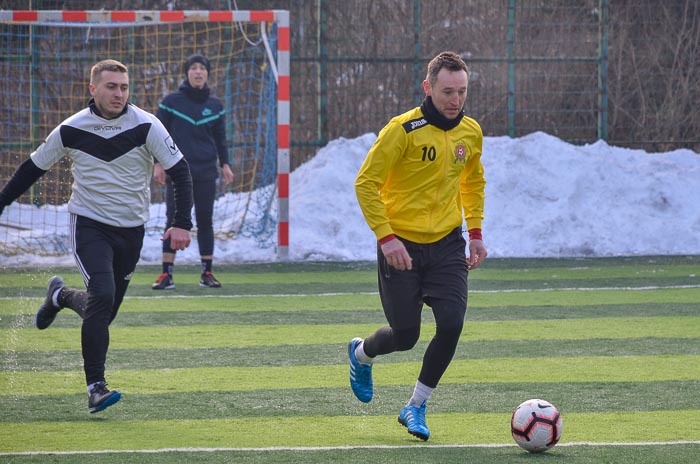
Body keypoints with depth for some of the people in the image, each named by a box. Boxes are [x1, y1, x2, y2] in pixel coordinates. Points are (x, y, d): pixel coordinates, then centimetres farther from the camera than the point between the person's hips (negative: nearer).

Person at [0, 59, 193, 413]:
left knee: (104, 310, 10)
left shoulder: (146, 127, -9)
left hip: (131, 229, 2)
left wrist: (183, 223, -17)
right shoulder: (72, 130, -7)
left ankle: (60, 296, 45)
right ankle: (95, 387, -21)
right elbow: (33, 168, 7)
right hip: (89, 225, -2)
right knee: (102, 295, -23)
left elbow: (179, 171, -6)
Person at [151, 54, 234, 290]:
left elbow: (220, 138, 15)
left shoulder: (215, 105, 8)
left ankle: (207, 273, 10)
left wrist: (225, 164, 6)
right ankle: (167, 274, -5)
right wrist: (158, 164, -5)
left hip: (206, 173, 3)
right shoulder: (171, 102, 0)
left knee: (205, 221, 5)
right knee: (173, 221, -5)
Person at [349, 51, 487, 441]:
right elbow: (366, 183, -13)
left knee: (452, 324, -14)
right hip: (402, 245, -4)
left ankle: (416, 408, 5)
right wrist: (386, 237, -20)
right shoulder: (403, 130, -15)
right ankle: (362, 354, 38)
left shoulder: (471, 132, 3)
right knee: (405, 336, 0)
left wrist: (476, 231, 11)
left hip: (447, 244, 4)